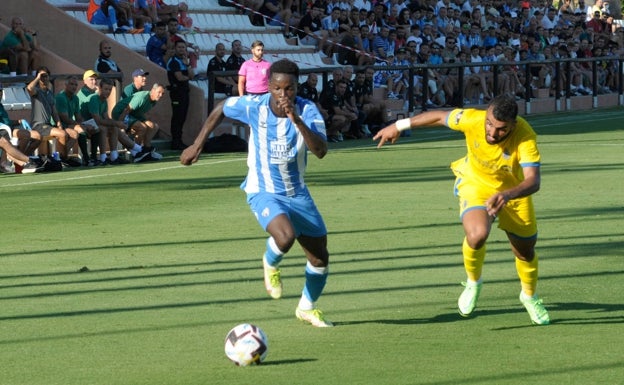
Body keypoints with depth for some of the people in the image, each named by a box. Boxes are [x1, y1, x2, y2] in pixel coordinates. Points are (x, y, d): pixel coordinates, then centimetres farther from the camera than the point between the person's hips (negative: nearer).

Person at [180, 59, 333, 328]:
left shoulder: (307, 110, -17)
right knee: (285, 237, -33)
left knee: (320, 258, 8)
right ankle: (271, 265, 5)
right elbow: (220, 109, 3)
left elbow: (321, 151, -30)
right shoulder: (253, 106, -17)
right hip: (263, 192, -3)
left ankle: (307, 309, 36)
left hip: (297, 192, 3)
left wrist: (297, 121, -42)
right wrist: (198, 144, 3)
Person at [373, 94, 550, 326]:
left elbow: (533, 181, -45)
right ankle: (473, 283, 2)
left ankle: (530, 297, 47)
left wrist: (507, 195, -64)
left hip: (513, 191, 1)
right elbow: (439, 117, -11)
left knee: (525, 251, 13)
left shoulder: (525, 137, -36)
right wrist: (399, 126, 0)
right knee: (477, 234, -30)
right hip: (476, 183, -1)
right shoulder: (471, 119, -32)